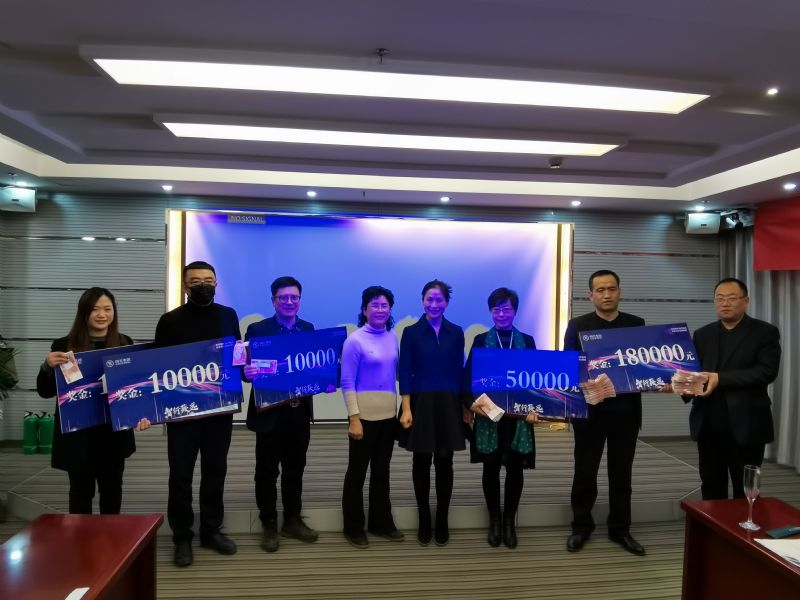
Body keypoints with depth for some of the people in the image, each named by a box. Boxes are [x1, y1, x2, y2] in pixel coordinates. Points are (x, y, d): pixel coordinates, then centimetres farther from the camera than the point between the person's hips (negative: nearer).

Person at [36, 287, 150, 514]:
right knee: (81, 491, 10)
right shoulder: (64, 346, -5)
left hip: (114, 434, 2)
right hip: (78, 436, -2)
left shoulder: (124, 344, 1)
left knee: (112, 490, 16)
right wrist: (48, 366, -21)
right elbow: (45, 392, -3)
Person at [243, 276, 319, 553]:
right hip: (270, 412, -3)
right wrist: (248, 373, -32)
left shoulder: (309, 329, 6)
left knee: (294, 470, 16)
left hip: (300, 411, 4)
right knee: (267, 471, 9)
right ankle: (269, 525, 24)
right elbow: (248, 367, -10)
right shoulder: (257, 330, -5)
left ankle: (292, 521, 31)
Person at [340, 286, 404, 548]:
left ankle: (381, 522, 31)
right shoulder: (355, 340, -11)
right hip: (365, 416, -5)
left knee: (382, 471, 17)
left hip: (388, 415, 6)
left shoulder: (392, 337, 5)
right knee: (357, 472, 8)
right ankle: (353, 528, 23)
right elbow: (347, 383, -12)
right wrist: (354, 418, -17)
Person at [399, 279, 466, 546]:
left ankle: (442, 521, 20)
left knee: (444, 463, 6)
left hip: (448, 405, 1)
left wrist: (464, 404, 4)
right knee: (422, 462, 7)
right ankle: (424, 521, 21)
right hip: (421, 404, -1)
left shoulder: (456, 333, 5)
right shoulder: (411, 332, -1)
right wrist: (406, 409, -11)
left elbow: (459, 371, 7)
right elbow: (405, 373, -4)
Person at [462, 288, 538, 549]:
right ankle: (494, 519, 23)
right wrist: (471, 402, -17)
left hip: (519, 415, 1)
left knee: (515, 468, 6)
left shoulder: (527, 340, 6)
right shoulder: (481, 340, 3)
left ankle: (510, 520, 22)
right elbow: (468, 376, -1)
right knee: (491, 467, 7)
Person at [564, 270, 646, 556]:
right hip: (590, 409, -2)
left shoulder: (636, 324, 7)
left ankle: (620, 528, 26)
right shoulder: (577, 325, 0)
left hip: (625, 410, 2)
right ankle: (581, 526, 23)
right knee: (585, 471, 7)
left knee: (621, 472, 12)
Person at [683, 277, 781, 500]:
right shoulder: (702, 335, 12)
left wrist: (720, 379, -22)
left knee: (745, 491, 9)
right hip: (708, 425, 4)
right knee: (711, 489, 14)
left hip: (745, 425, -4)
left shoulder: (765, 332, -1)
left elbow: (767, 371, -14)